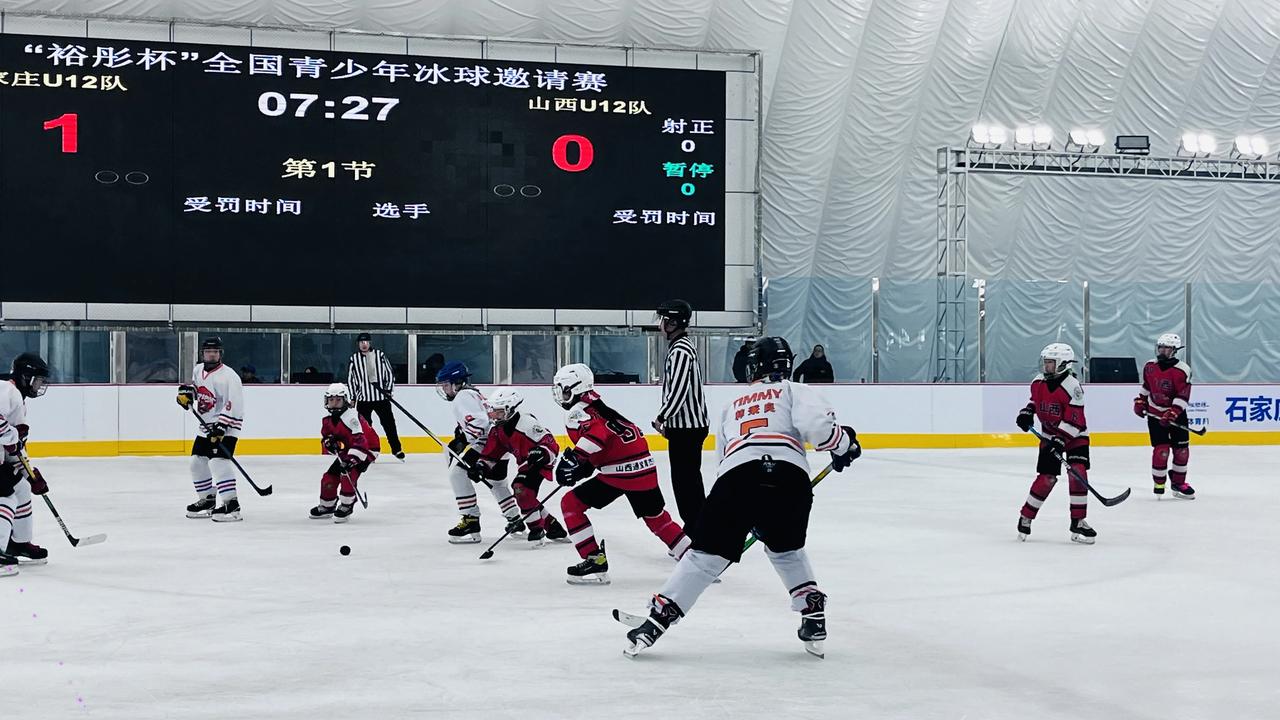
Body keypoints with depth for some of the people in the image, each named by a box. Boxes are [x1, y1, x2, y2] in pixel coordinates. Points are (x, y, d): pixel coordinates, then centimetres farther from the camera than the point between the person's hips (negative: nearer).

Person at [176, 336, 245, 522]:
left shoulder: (229, 376, -18)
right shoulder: (198, 370, 6)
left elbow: (233, 405, -24)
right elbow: (193, 385, 27)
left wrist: (221, 426, -30)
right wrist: (186, 391, 4)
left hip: (225, 427, -9)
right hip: (206, 425, 9)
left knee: (218, 461, -22)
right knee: (197, 462, 12)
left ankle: (231, 504, -23)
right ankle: (207, 500, 26)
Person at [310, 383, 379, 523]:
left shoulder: (351, 417, -31)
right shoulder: (328, 419, -3)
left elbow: (360, 441, -40)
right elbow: (326, 436, 6)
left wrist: (352, 459, -49)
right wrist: (329, 442, -19)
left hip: (367, 449, -9)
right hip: (348, 450, 9)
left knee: (348, 475, -27)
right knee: (330, 476, 5)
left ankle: (346, 507, -9)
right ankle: (327, 506, 27)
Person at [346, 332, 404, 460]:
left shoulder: (380, 355, 2)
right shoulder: (354, 358, 2)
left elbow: (389, 373, 6)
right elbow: (350, 379, 6)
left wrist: (389, 389, -2)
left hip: (381, 397, 0)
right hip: (363, 399, 0)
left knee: (389, 423, 4)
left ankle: (396, 449, 15)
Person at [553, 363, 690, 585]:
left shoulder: (578, 411, -5)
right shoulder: (596, 404, 23)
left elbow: (598, 431, -26)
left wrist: (574, 457, -31)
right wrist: (582, 468, 21)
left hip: (619, 471, -9)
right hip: (645, 469, 9)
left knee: (571, 504, 2)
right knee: (656, 517, 24)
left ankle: (595, 562, -3)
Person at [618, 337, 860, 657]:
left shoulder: (733, 403, 36)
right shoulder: (795, 391, 22)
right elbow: (817, 424, -1)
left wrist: (750, 516, 46)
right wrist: (844, 443, 17)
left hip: (737, 476, 1)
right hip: (790, 477, -1)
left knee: (706, 554, 7)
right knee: (786, 550, 25)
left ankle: (656, 620, 2)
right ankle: (813, 619, 19)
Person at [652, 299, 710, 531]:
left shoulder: (681, 350, -18)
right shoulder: (681, 346, 16)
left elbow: (678, 390, -24)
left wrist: (661, 418, -14)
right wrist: (667, 420, 20)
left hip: (687, 426, -11)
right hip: (686, 424, 11)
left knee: (685, 477, -7)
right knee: (688, 477, 15)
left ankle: (694, 525, -4)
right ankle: (697, 523, 21)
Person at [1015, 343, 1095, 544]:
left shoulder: (1072, 387, -23)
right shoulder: (1038, 382, -3)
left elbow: (1074, 421, -27)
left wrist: (1061, 441, -33)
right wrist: (1027, 412, 3)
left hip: (1074, 436, -4)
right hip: (1050, 435, 4)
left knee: (1078, 473, -17)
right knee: (1047, 478, -3)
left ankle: (1078, 522, -9)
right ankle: (1025, 517, 10)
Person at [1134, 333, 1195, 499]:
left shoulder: (1182, 370, -17)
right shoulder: (1150, 367, -1)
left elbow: (1183, 396, -22)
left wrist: (1172, 414, -29)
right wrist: (1140, 401, 11)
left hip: (1176, 414, -1)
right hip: (1155, 415, 1)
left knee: (1182, 449, 4)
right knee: (1161, 450, -9)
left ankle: (1178, 483, 22)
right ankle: (1158, 485, 4)